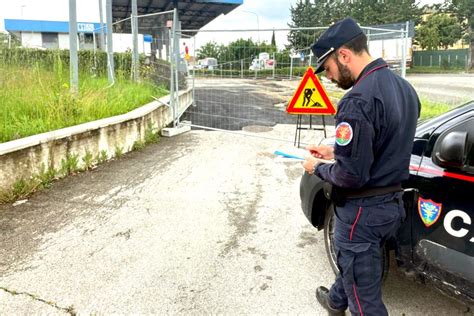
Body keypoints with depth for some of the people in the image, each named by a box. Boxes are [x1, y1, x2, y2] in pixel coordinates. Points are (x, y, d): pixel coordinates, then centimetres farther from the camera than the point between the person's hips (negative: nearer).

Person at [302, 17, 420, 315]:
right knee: (352, 260, 32)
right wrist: (334, 151, 12)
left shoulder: (358, 100, -27)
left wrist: (319, 168, -8)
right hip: (393, 201, 10)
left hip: (363, 211, -10)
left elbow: (351, 176, -28)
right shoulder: (404, 87, 4)